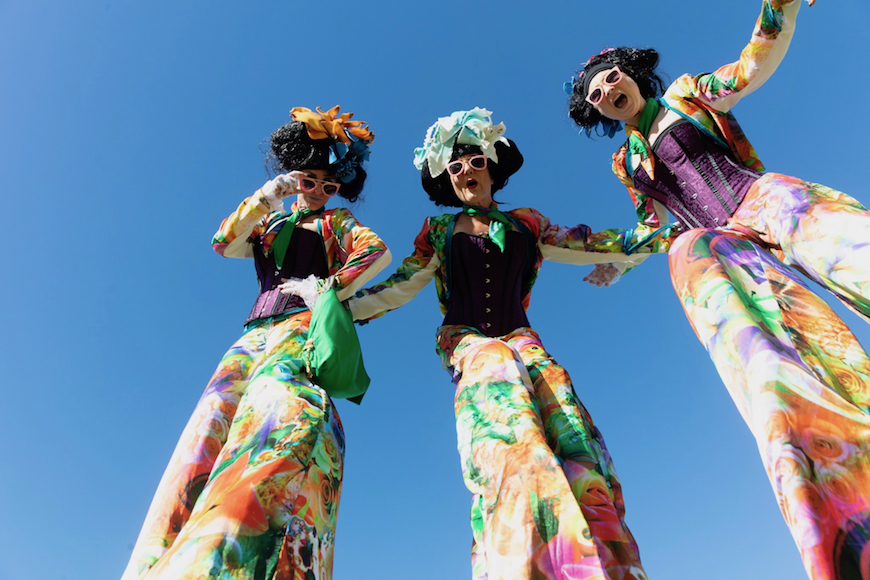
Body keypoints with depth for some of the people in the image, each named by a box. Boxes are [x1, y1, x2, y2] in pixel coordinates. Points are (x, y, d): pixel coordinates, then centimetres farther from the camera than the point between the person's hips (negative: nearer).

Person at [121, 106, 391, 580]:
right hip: (255, 333, 5)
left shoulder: (337, 221, 23)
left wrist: (328, 288, -8)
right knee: (213, 421, -20)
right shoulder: (267, 224, 32)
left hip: (305, 325, -4)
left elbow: (379, 253, 4)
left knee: (282, 404, -34)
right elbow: (224, 244, 13)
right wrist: (267, 196, 4)